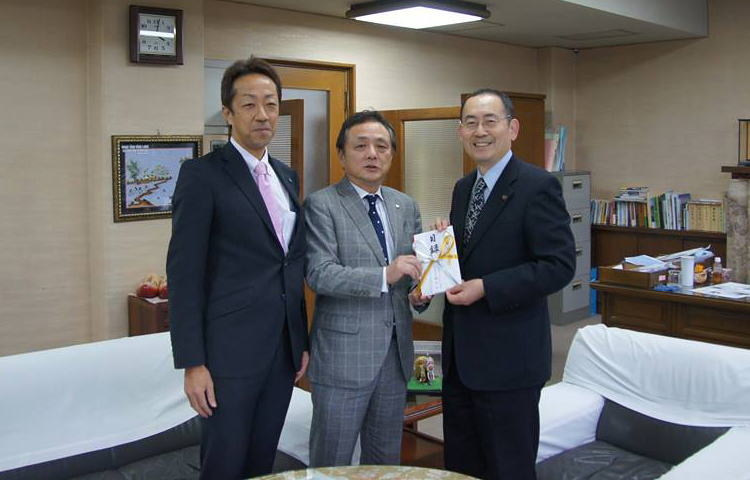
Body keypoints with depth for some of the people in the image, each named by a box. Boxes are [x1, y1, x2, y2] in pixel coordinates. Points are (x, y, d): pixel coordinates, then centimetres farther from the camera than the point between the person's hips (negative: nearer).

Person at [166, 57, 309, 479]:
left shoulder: (288, 177, 12)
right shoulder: (202, 174, -8)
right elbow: (184, 273, -12)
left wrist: (303, 341, 15)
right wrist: (192, 363, -15)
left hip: (284, 349, 6)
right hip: (230, 350, -6)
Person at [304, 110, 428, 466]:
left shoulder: (407, 207, 10)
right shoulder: (321, 205, -8)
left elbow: (417, 266, 15)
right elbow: (319, 274, -18)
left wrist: (420, 293, -8)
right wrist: (384, 275, -29)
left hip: (396, 353, 6)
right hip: (343, 354, -5)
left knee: (387, 459, 19)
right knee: (332, 462, 8)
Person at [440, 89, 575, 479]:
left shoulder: (538, 186, -12)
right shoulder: (462, 188, 12)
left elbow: (559, 265, -18)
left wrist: (485, 288, -21)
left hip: (508, 357, -7)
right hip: (459, 355, 8)